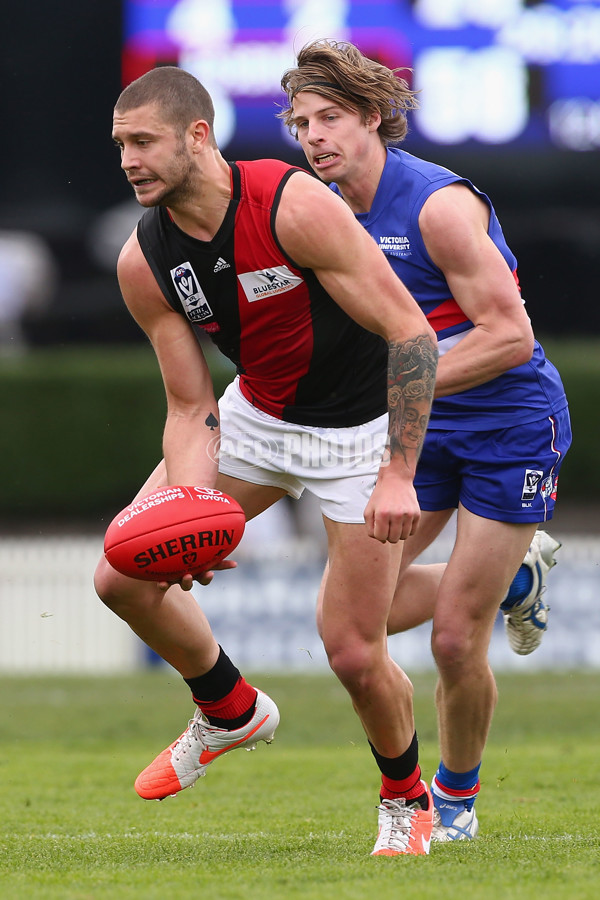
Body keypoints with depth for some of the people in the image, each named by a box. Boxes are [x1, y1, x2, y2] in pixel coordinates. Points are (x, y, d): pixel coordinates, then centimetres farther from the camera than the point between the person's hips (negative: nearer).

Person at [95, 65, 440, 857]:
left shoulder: (295, 207, -30)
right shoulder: (144, 264, -12)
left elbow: (412, 332, -27)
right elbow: (190, 408, -6)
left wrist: (398, 476, -31)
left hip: (361, 427, -5)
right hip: (255, 416, 6)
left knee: (354, 652, -7)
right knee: (124, 575, -5)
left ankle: (407, 797, 24)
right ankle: (232, 712, 22)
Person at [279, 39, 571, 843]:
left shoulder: (438, 205, -23)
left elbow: (511, 336, -25)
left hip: (511, 426, -7)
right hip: (423, 426, 7)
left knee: (455, 639, -6)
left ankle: (457, 799, 19)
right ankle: (516, 574, 27)